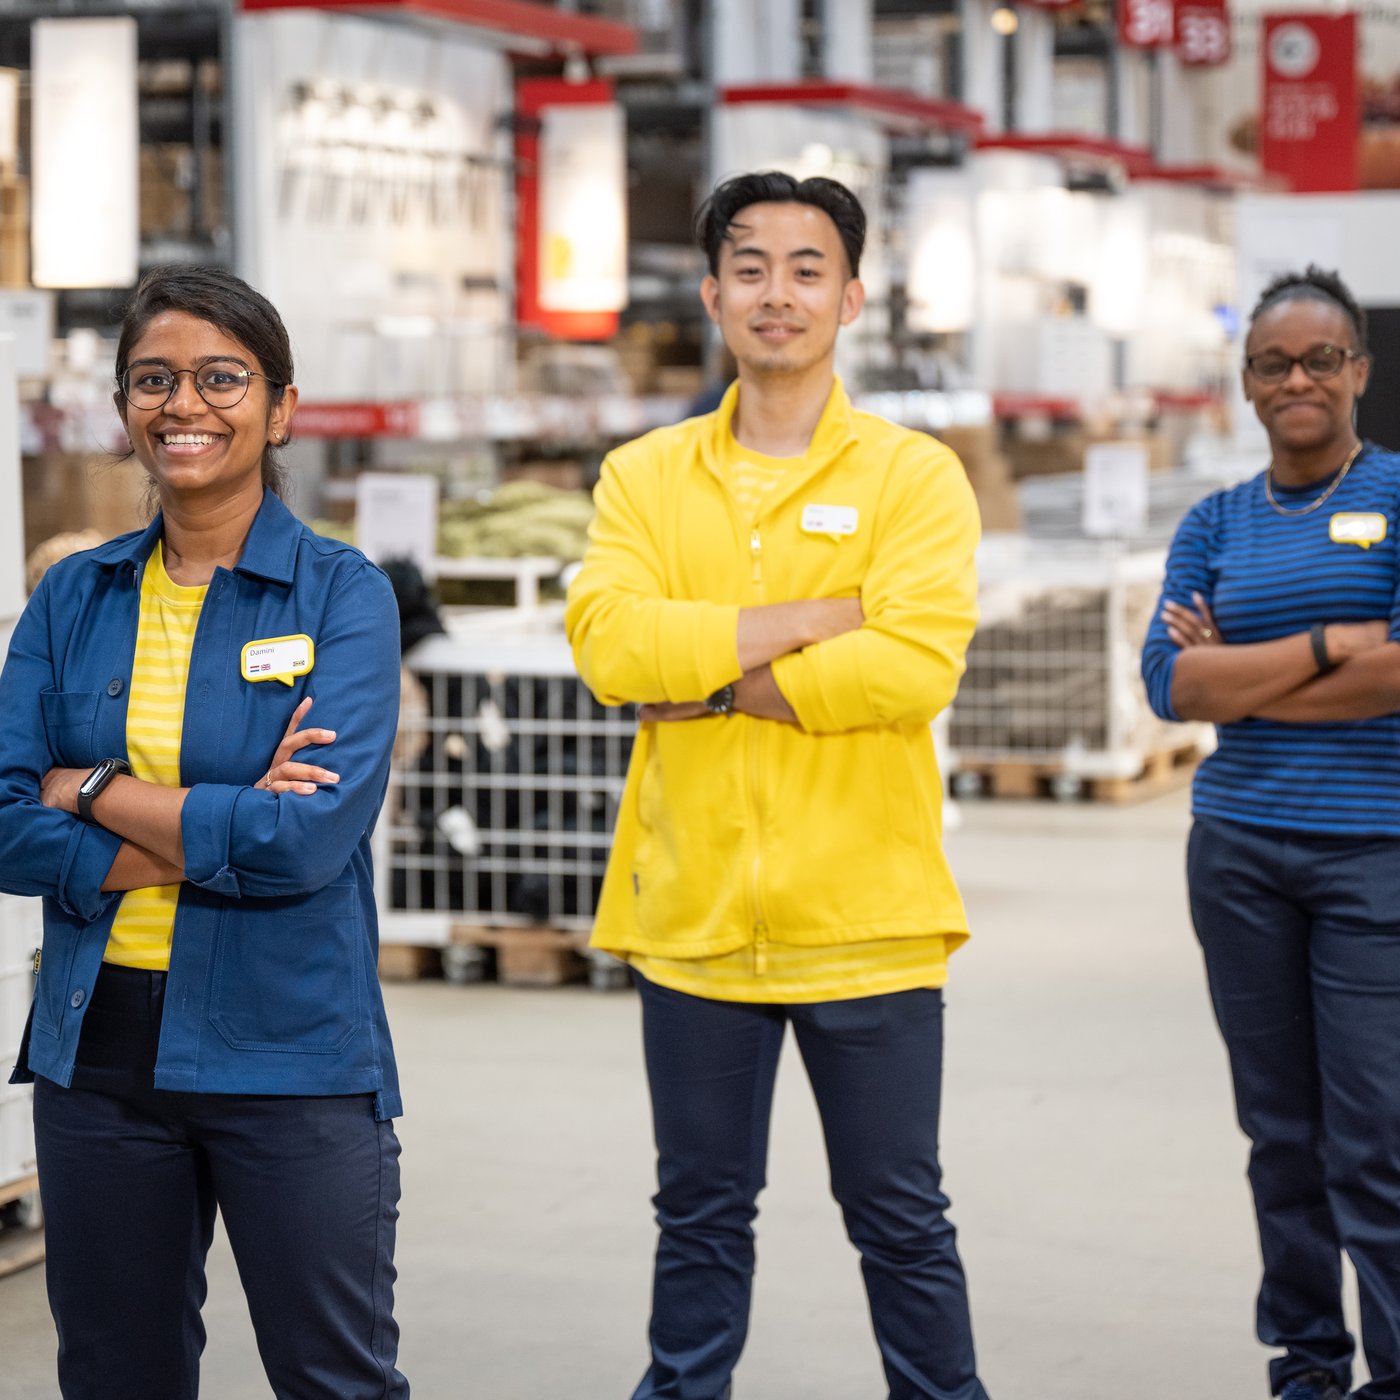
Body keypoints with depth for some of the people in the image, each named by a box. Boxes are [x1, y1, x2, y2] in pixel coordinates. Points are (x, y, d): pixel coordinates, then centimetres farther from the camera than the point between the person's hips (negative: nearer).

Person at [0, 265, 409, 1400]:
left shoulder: (341, 595, -5)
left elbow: (311, 841, -18)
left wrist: (94, 792, -10)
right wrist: (222, 831, -15)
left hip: (291, 1052, -4)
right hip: (97, 1047, 4)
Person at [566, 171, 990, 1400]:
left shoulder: (913, 474, -1)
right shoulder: (645, 476, 6)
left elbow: (919, 662, -17)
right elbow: (609, 639, -11)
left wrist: (710, 680, -13)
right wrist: (817, 619, -15)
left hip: (864, 916, -2)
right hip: (694, 916, 3)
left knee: (900, 1220, 9)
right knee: (701, 1216, 16)